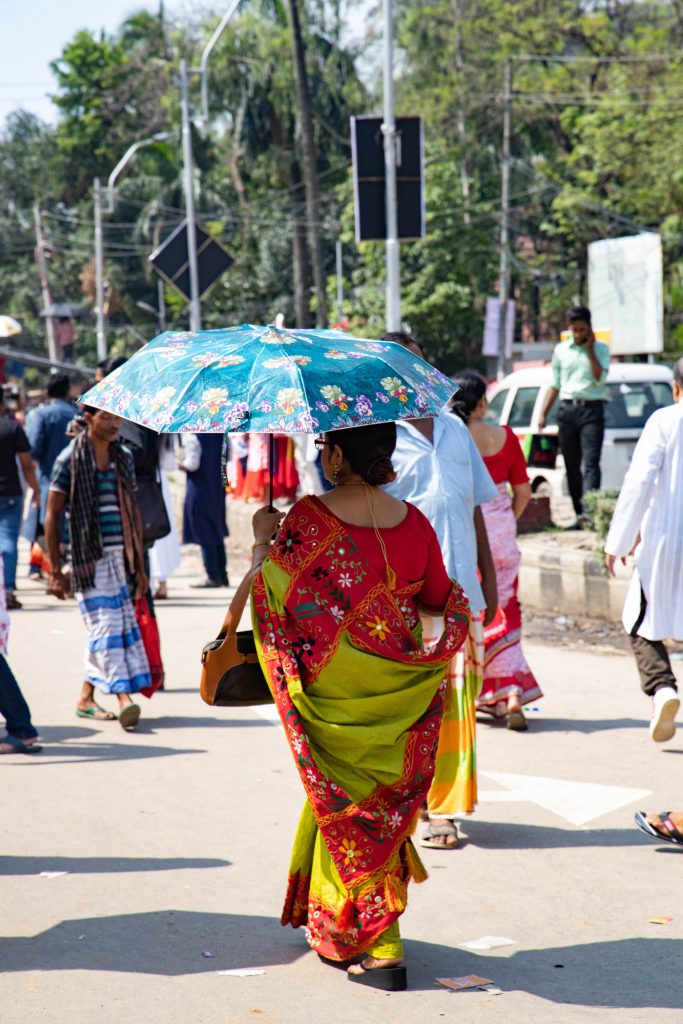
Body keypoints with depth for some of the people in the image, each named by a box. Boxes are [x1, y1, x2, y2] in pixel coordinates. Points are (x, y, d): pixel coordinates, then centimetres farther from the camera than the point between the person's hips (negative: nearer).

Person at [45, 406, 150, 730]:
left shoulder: (123, 458, 12)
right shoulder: (70, 460, -4)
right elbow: (52, 516, -3)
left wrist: (139, 565, 14)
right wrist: (55, 571, -6)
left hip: (119, 557, 5)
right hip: (89, 558, -5)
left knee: (104, 628, 7)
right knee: (105, 625, -11)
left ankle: (86, 698, 18)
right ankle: (123, 697, -15)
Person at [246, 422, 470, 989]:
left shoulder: (308, 520, -15)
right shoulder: (413, 522, -3)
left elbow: (269, 593, -12)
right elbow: (439, 598, 8)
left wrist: (264, 541, 5)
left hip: (335, 688, -4)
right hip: (399, 688, 4)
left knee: (347, 810, 7)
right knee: (383, 808, 17)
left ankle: (378, 948, 8)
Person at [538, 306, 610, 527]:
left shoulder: (601, 348, 4)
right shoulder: (561, 350, 13)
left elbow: (599, 378, -10)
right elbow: (555, 384, 17)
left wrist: (590, 349, -10)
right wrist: (543, 413, 11)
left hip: (592, 409, -4)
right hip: (567, 409, 4)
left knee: (591, 462, -15)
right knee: (571, 465, 4)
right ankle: (579, 513, 10)